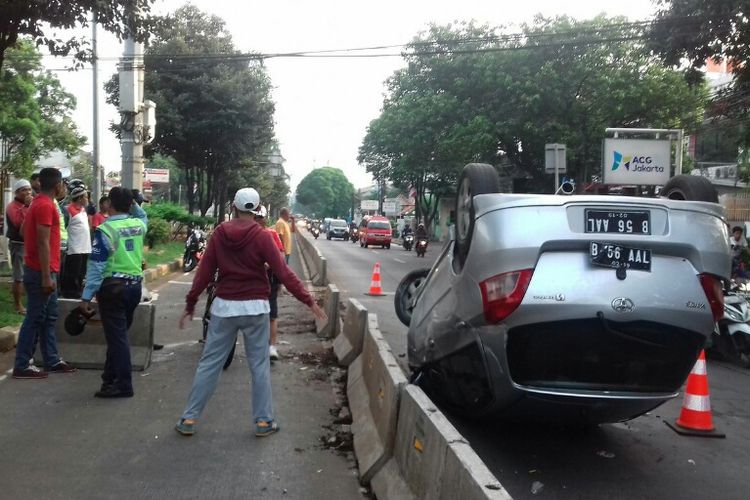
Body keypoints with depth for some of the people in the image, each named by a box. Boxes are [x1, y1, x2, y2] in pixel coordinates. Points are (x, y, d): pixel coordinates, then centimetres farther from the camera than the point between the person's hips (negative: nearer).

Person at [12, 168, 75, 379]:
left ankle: (52, 361, 20)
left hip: (42, 271, 10)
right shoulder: (46, 206, -17)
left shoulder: (39, 203, 14)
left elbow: (23, 230, 21)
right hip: (41, 272, -10)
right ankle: (21, 366, 2)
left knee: (48, 317, 13)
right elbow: (43, 243, -21)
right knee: (35, 318, -4)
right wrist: (46, 276, -22)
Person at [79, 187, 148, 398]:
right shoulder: (139, 224, 5)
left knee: (116, 336, -2)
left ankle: (123, 384, 0)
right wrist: (133, 203, 19)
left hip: (113, 287, -6)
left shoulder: (105, 229, -12)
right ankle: (111, 376, 26)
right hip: (135, 285, 6)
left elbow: (96, 266, -15)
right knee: (119, 333, 16)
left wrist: (86, 297, -13)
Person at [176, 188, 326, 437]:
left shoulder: (219, 234, 0)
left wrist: (190, 305, 9)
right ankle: (263, 421, 12)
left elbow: (204, 272, 1)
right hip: (255, 307, -2)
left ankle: (189, 419, 13)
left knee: (209, 363, 9)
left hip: (224, 306, 2)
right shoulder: (262, 236, -8)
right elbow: (283, 272, -12)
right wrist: (309, 301, -8)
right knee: (259, 365, 7)